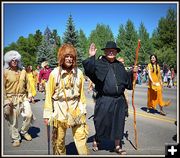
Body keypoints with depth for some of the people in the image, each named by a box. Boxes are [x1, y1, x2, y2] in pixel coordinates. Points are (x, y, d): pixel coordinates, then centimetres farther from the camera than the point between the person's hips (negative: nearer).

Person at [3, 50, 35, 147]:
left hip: (23, 97, 3)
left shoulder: (23, 72, 9)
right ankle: (16, 138, 21)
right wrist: (6, 100, -11)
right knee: (12, 120, 4)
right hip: (11, 99, -3)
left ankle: (24, 131, 19)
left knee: (29, 115, -7)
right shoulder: (5, 72, -3)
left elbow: (27, 84, 15)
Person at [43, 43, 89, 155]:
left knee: (81, 137, 1)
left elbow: (81, 93, 6)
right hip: (60, 110, -1)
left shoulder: (78, 72, 1)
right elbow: (49, 95, -3)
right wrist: (47, 114, -3)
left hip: (76, 109, 1)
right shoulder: (55, 73, -5)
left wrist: (83, 109, 8)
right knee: (59, 139, 11)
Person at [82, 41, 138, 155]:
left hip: (119, 100, 4)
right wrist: (91, 57, -29)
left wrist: (132, 72, 4)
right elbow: (89, 70, -22)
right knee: (102, 122, 7)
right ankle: (96, 140, 34)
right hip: (104, 99, -4)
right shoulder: (99, 63, -3)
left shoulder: (120, 65, 12)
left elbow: (127, 79, 17)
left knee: (118, 123, 12)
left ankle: (117, 145, 29)